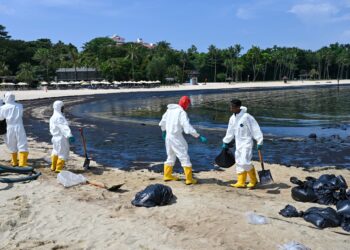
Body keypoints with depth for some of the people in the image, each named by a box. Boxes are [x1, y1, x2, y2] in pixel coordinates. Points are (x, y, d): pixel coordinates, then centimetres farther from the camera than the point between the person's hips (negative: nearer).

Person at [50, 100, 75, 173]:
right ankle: (58, 168, 3)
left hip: (56, 138, 10)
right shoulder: (59, 117, -20)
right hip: (62, 138, -10)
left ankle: (53, 167, 35)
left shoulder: (53, 117, 12)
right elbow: (64, 127, -32)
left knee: (56, 152, 24)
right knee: (63, 153, 0)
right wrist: (69, 136, -40)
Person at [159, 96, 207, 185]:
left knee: (171, 157, 22)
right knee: (184, 157, 0)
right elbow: (188, 127, -24)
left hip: (168, 136, 8)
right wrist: (199, 137, -22)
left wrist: (163, 131, 35)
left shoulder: (170, 110, 7)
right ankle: (189, 179, 1)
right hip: (176, 138, -8)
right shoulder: (182, 113, -16)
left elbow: (162, 122, 18)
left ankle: (167, 175, 32)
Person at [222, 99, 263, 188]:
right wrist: (226, 142, 22)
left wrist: (259, 142, -16)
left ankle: (253, 180, 6)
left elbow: (255, 130, -15)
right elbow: (230, 131, 18)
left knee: (245, 162, -14)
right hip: (238, 143, 8)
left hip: (247, 143, -8)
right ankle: (241, 182, 17)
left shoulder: (246, 117, -17)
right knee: (239, 163, 8)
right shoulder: (232, 118, 6)